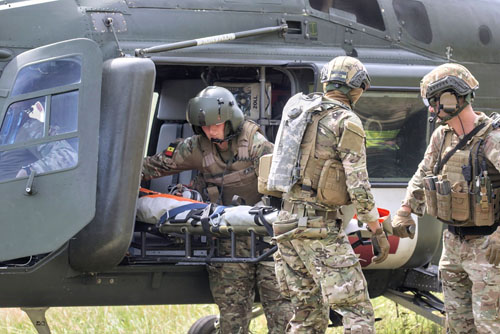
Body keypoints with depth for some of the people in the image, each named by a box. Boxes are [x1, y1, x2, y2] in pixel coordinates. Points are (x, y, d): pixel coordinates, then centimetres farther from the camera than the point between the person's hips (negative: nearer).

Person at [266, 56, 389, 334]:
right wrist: (377, 232, -7)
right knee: (357, 310, -9)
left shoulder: (296, 108, 12)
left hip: (286, 218, 8)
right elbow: (358, 185, -13)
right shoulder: (347, 123, -9)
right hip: (320, 225, -8)